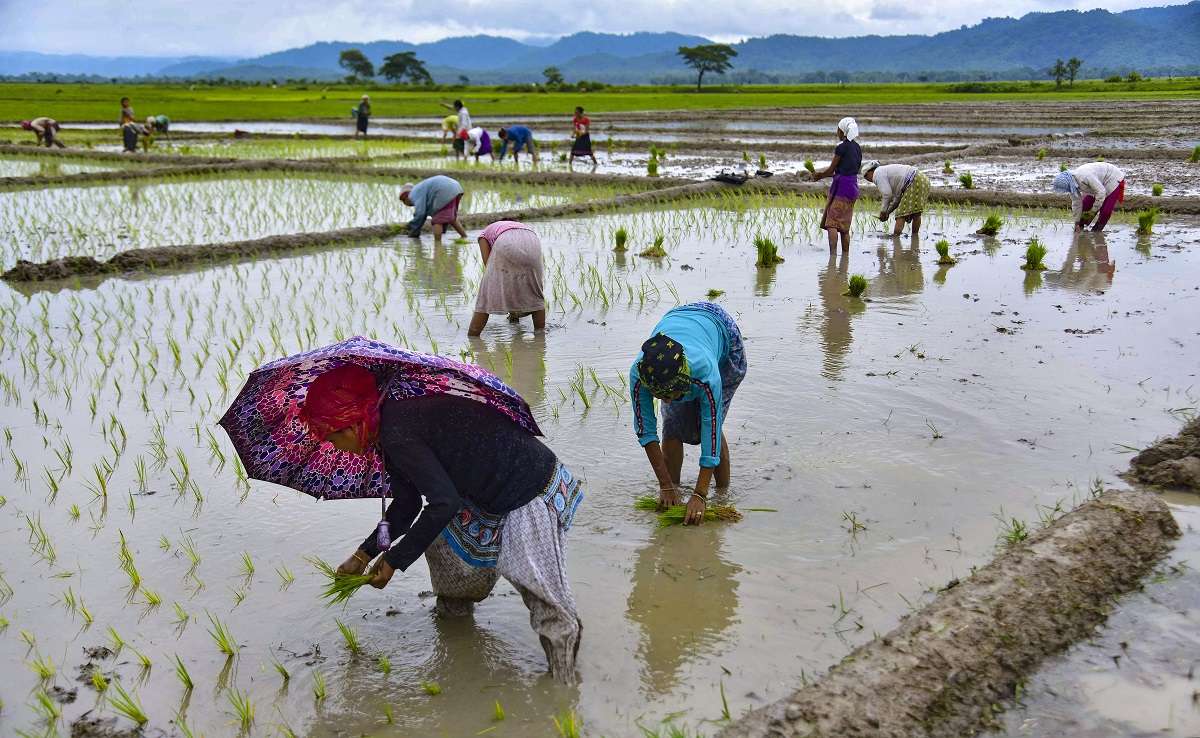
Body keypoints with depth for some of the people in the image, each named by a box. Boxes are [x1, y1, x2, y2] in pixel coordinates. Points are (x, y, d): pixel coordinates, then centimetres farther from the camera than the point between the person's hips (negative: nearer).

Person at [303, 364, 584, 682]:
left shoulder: (397, 434, -22)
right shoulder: (395, 426, 9)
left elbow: (443, 503, -25)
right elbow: (407, 505, 20)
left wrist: (394, 561, -15)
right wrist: (364, 554, 17)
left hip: (533, 497, -10)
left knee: (545, 601, -8)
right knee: (441, 539, 22)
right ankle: (455, 609, 43)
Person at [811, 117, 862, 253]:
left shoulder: (842, 147, -11)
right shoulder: (858, 148, 12)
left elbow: (831, 169, -6)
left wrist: (819, 175, 13)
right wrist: (823, 175, 21)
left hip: (841, 187, -8)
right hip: (853, 186, 8)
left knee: (832, 222, -9)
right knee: (844, 226, 13)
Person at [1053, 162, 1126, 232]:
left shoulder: (1085, 176, -40)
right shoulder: (1073, 184, -13)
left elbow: (1101, 192, -34)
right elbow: (1076, 203, -3)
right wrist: (1077, 223, 1)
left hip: (1113, 180, -8)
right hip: (1100, 182, 8)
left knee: (1105, 210, -12)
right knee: (1085, 204, 0)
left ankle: (1097, 230, 5)